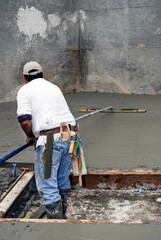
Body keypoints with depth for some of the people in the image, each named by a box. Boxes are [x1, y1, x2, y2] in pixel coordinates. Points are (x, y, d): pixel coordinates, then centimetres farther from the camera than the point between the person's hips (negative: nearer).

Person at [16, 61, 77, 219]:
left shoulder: (25, 90, 4)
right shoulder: (54, 87, 23)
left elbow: (25, 120, -8)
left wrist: (30, 136, 11)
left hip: (51, 138, -7)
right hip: (70, 133, 7)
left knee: (47, 182, -1)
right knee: (63, 178, 21)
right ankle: (62, 213, 35)